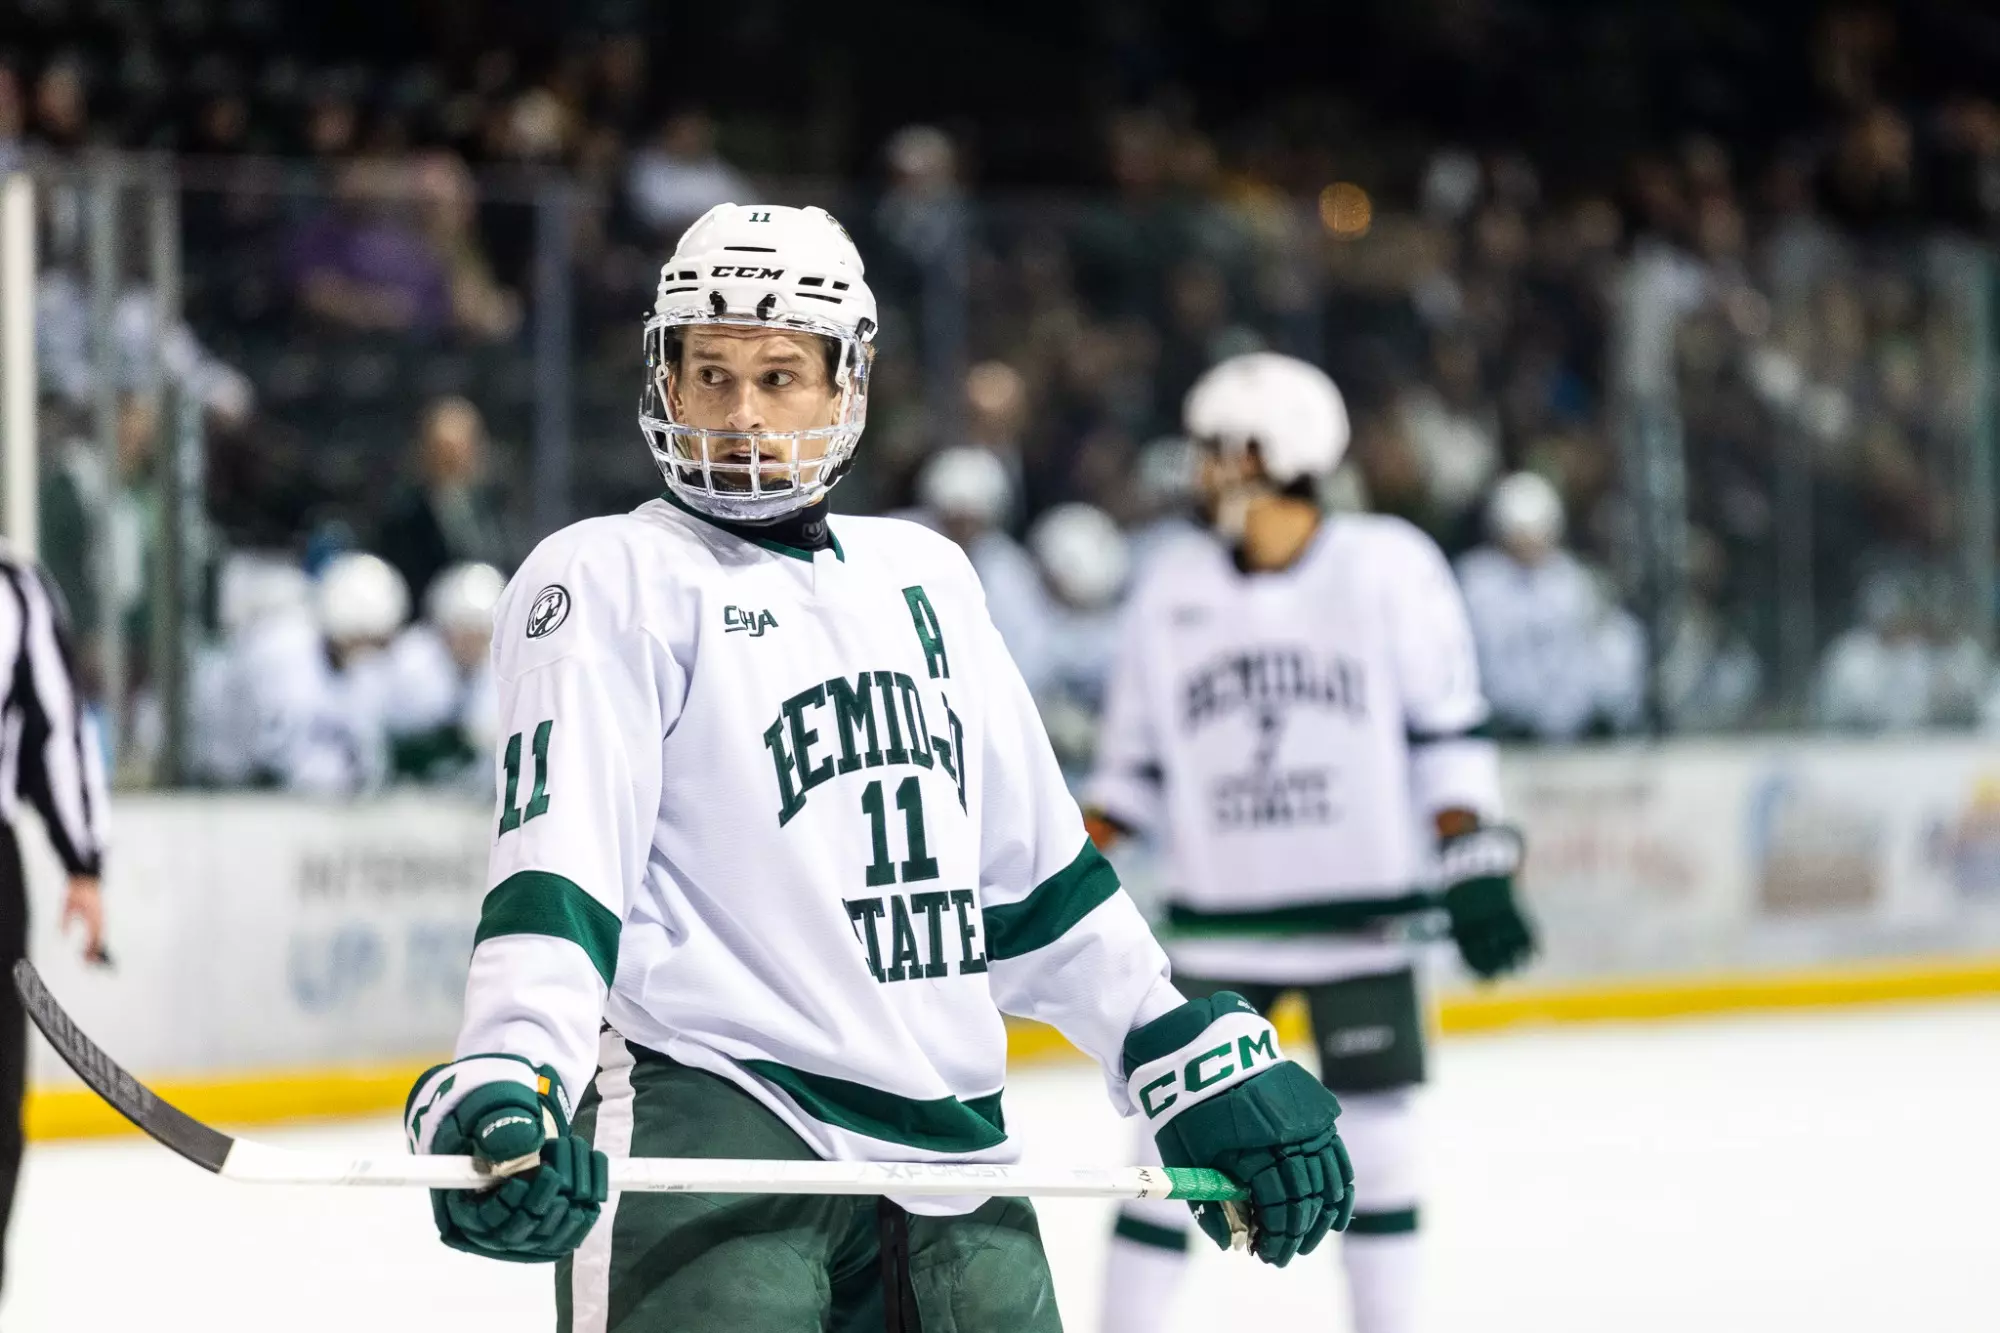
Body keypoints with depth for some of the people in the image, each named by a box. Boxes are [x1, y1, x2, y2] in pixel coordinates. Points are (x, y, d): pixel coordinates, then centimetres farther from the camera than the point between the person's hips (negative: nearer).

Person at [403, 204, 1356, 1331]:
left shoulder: (925, 577, 19)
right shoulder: (611, 580, -1)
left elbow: (1037, 869, 24)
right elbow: (556, 863, -14)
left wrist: (1207, 1063, 19)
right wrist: (509, 1087, -30)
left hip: (950, 1145, 6)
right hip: (712, 1126, -6)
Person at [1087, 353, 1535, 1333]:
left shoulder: (1389, 566, -4)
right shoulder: (1171, 587, 5)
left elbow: (1448, 732, -2)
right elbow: (1137, 765, 11)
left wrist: (1474, 865, -8)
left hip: (1363, 914, -2)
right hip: (1217, 922, 2)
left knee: (1374, 1138, 2)